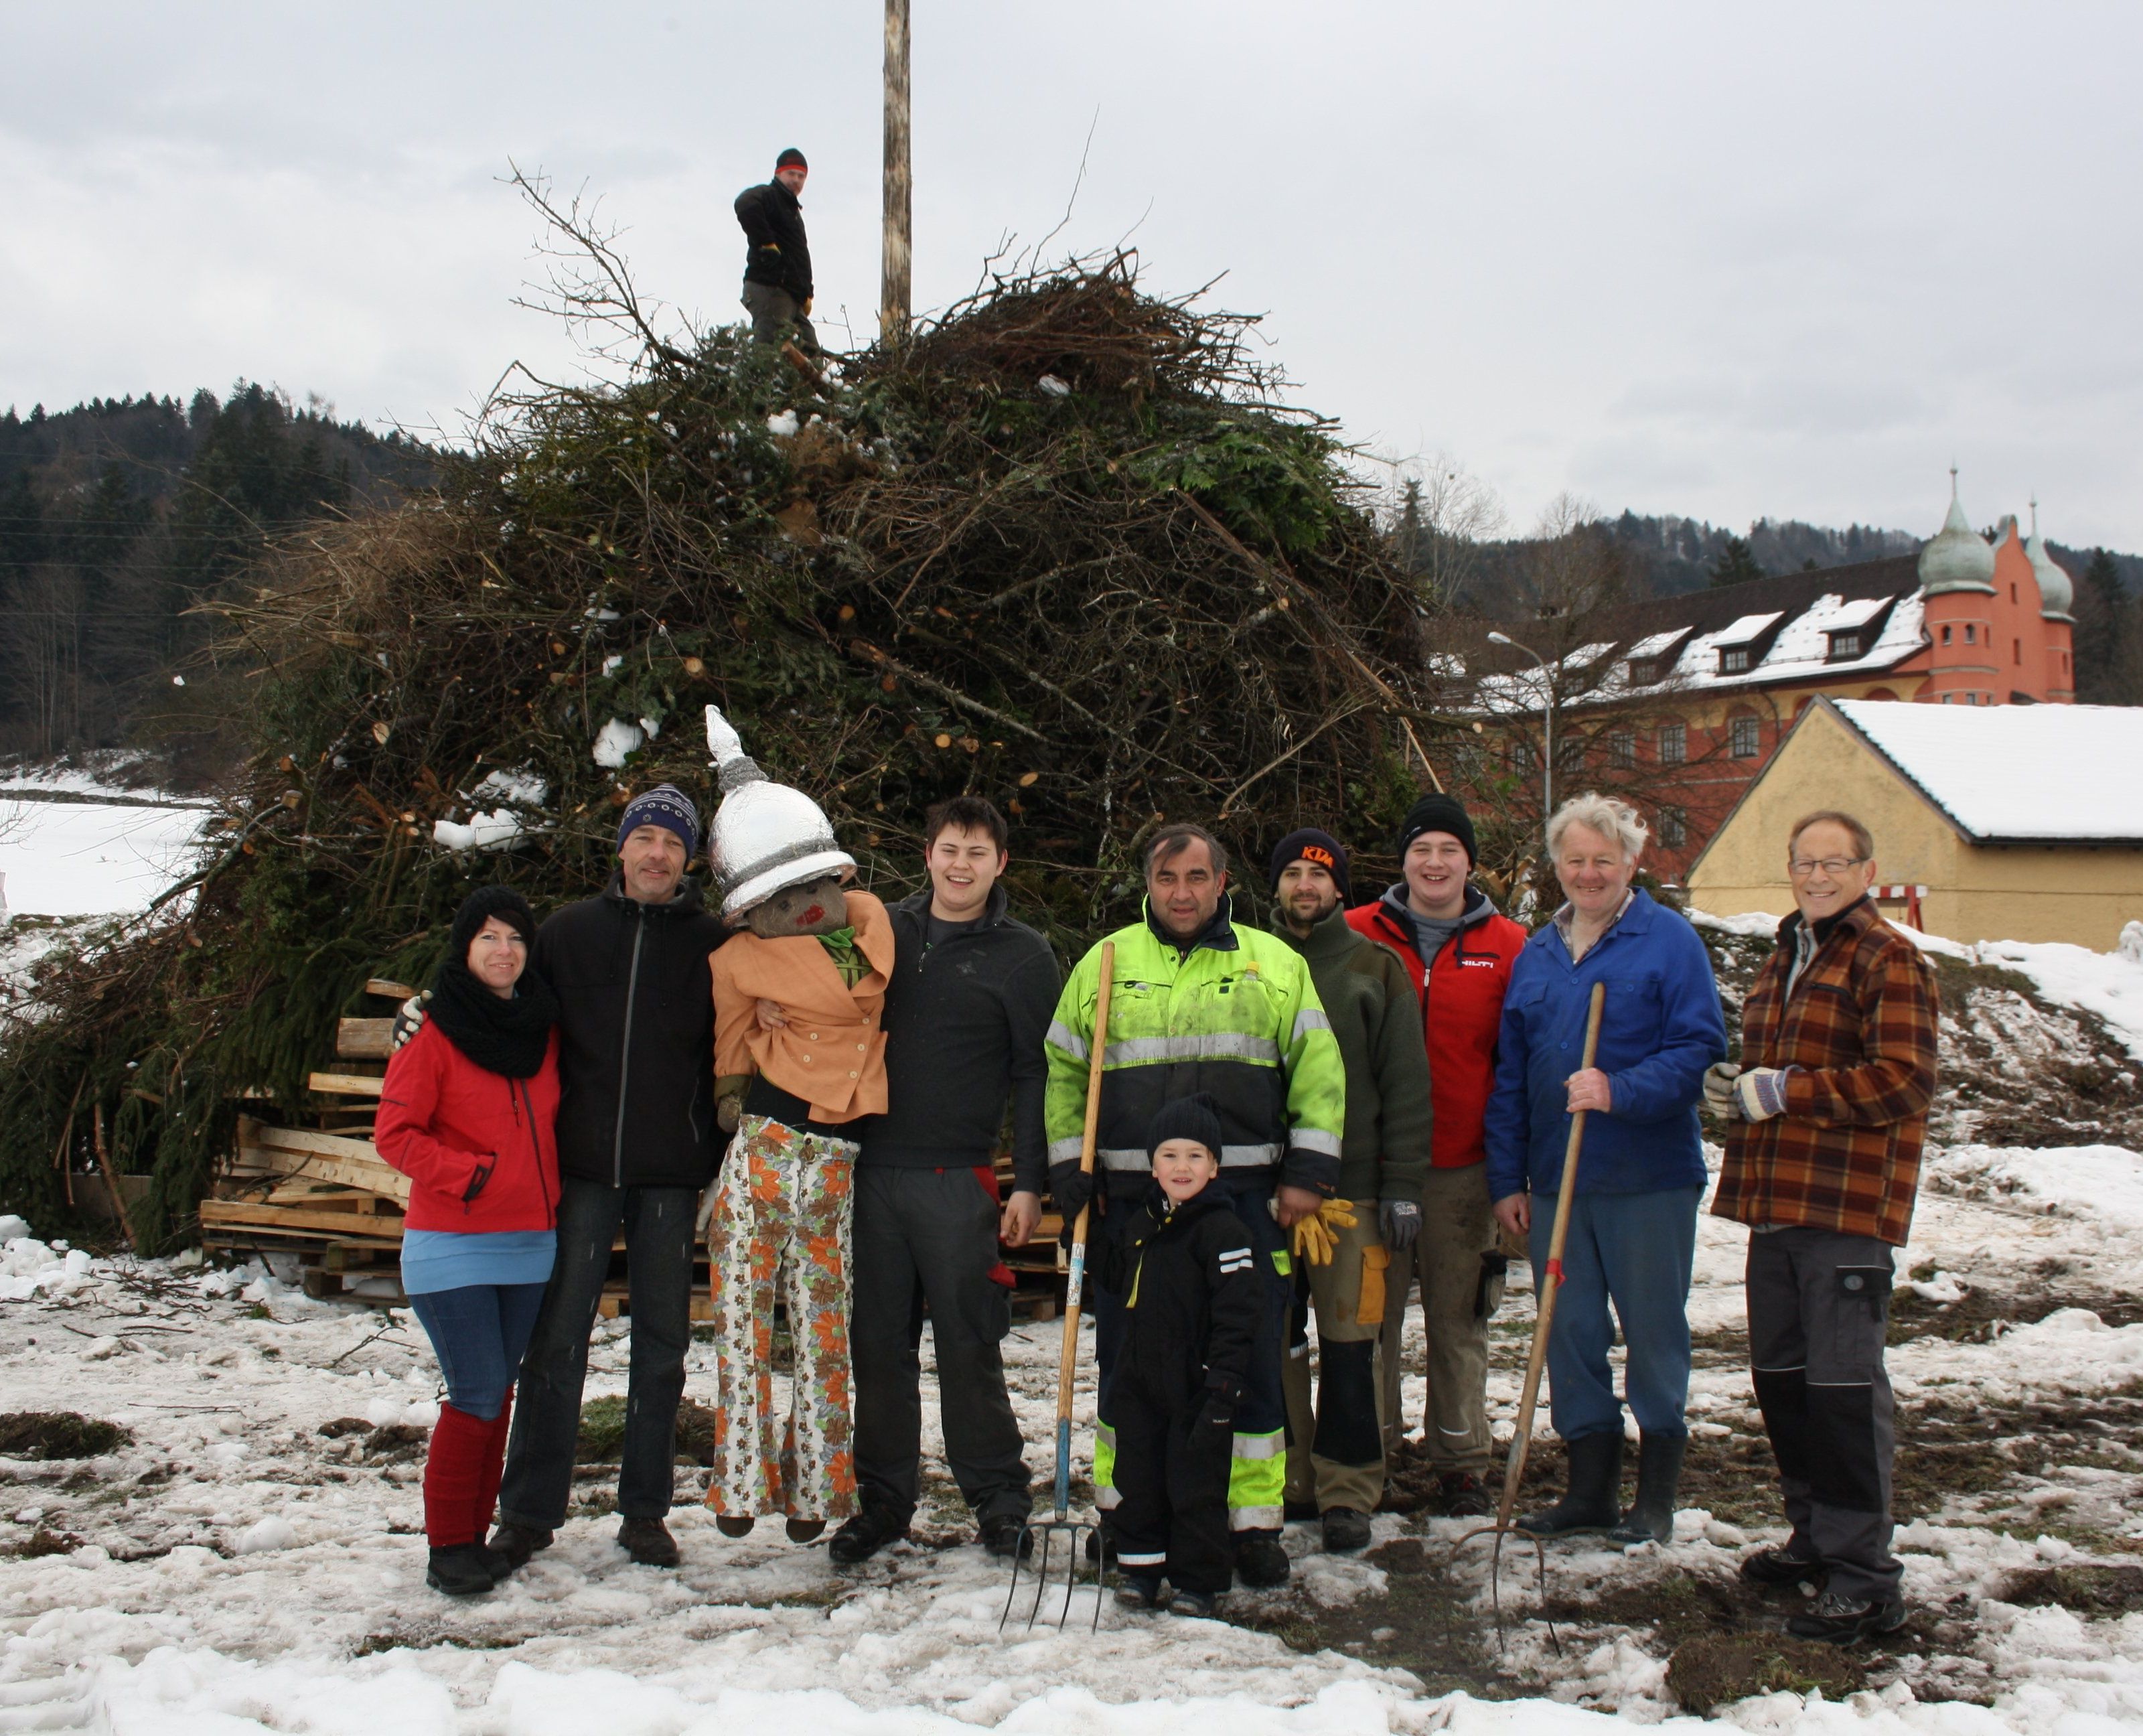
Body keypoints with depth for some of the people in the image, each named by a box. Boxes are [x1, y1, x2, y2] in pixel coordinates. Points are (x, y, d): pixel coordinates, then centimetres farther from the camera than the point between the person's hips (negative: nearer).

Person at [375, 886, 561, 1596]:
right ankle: (449, 1546, 5)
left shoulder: (543, 1033, 11)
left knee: (497, 1395, 10)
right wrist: (467, 1175, -17)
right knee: (476, 1396, -8)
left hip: (530, 1245, 5)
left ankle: (477, 1535, 20)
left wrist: (550, 1194, 10)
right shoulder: (433, 1037, -5)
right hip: (453, 1249, -5)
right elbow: (395, 1133, -9)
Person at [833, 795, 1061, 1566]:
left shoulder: (1023, 955, 3)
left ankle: (998, 1498, 13)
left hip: (958, 1180, -3)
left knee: (969, 1343, 0)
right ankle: (884, 1497, 19)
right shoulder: (884, 930, 10)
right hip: (870, 1171, 3)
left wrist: (1029, 1183, -5)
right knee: (878, 1343, 7)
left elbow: (1036, 1074, 1)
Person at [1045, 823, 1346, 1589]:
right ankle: (1121, 1513, 20)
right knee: (1128, 1362, 7)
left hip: (1245, 1201, 0)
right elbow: (1062, 1074, 12)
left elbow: (1319, 1073, 7)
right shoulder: (1105, 965, 9)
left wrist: (1308, 1173, -1)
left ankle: (1254, 1521, 14)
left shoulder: (1275, 963, 8)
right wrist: (1071, 1179, 5)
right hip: (1130, 1202, 1)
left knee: (1252, 1362, 3)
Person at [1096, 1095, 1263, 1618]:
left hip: (1196, 1387, -7)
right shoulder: (1140, 1221, 9)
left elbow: (1240, 1312, -17)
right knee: (1138, 1481, 14)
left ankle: (1197, 1580, 17)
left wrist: (1223, 1385, -21)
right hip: (1141, 1381, 7)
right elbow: (1119, 1277, 28)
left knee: (1196, 1489, 4)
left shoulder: (1222, 1228, -14)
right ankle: (1141, 1567, 28)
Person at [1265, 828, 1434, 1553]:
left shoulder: (1375, 969, 5)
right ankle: (1286, 1480, 19)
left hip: (1352, 1188, -2)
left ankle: (1348, 1494, 10)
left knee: (1348, 1344, -1)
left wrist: (1402, 1188, -5)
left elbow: (1407, 1086, 1)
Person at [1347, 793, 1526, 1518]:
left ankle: (1462, 1461, 21)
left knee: (1459, 1315, 9)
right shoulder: (1357, 935, 3)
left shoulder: (1506, 946, 4)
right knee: (1369, 1313, 6)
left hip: (1463, 1166, 0)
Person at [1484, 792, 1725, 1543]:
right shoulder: (1535, 955, 13)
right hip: (1555, 1179, 5)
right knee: (1570, 1332, 9)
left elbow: (1699, 1046, -11)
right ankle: (1590, 1487, 22)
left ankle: (1657, 1493, 17)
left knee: (1654, 1329, 5)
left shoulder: (1670, 940, -3)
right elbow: (1509, 1078, 14)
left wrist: (1621, 1090, -25)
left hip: (1650, 1177, -5)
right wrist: (1508, 1179, 10)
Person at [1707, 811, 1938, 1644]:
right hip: (1775, 1201, 8)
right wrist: (1737, 1089, 8)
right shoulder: (1782, 960, 20)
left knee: (1843, 1386, -8)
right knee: (1780, 1377, 14)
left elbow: (1901, 1080, -15)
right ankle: (1817, 1535, 29)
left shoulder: (1888, 961, -5)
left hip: (1848, 1205, -8)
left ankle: (1866, 1579, -2)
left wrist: (1783, 1092, -16)